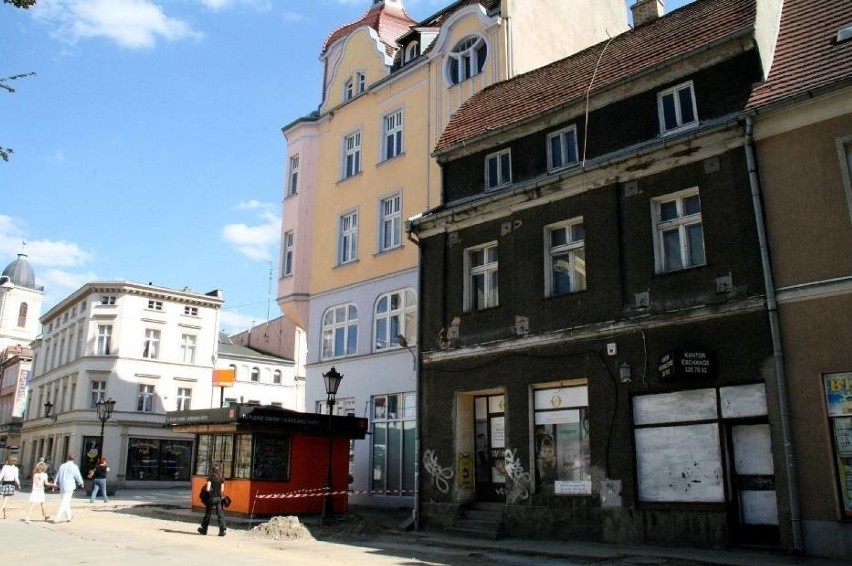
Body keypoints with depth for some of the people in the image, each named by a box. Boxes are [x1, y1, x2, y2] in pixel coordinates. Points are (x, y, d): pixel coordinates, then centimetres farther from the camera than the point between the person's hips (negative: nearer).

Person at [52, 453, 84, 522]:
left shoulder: (62, 466, 9)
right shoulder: (74, 467, -8)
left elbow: (57, 476, 11)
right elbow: (78, 477, -2)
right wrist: (81, 483, 15)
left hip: (62, 487, 6)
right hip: (69, 487, -6)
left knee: (66, 502, 19)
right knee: (64, 503, -4)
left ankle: (69, 515, 30)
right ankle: (57, 518, -10)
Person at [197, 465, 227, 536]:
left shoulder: (210, 478, -6)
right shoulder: (221, 479, 5)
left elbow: (208, 489, -12)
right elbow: (222, 490, 4)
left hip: (211, 497, -3)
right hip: (219, 498, 3)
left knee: (207, 514, 12)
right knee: (220, 514, 1)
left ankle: (204, 529, 26)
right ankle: (222, 530, -9)